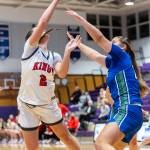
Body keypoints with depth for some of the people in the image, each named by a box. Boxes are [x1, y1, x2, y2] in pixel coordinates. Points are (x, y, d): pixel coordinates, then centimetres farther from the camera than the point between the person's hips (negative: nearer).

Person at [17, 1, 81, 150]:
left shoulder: (54, 56, 5)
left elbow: (62, 73, -16)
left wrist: (67, 51, -25)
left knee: (66, 136, 13)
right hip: (27, 105, -4)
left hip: (48, 105, 4)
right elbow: (43, 22, -20)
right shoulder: (30, 48, -7)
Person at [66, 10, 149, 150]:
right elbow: (95, 55, 35)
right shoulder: (114, 62, 23)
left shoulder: (123, 56, 3)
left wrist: (79, 18, 0)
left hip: (128, 111, -9)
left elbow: (99, 38, -3)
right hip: (122, 111, 9)